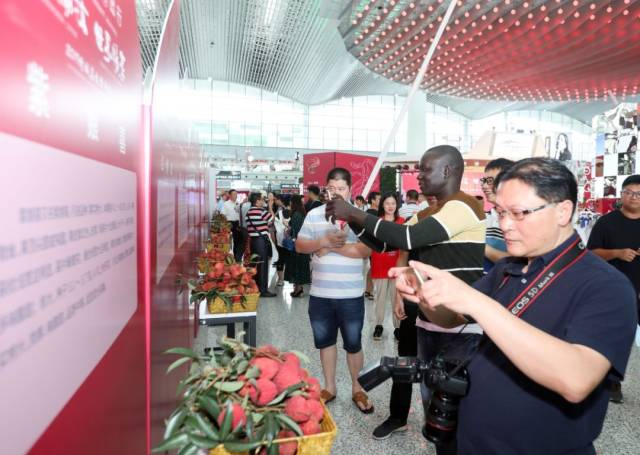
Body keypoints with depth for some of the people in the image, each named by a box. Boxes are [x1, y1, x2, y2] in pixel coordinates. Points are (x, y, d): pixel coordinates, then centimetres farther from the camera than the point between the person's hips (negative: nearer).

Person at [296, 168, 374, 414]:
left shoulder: (360, 215, -4)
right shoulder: (314, 215, 4)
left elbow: (366, 250, -15)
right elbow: (299, 245, 1)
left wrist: (334, 247, -18)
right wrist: (324, 241, -16)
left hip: (350, 294, -3)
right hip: (319, 293, 3)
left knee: (353, 343, 11)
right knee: (325, 341, 16)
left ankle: (357, 389, 32)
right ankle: (329, 387, 35)